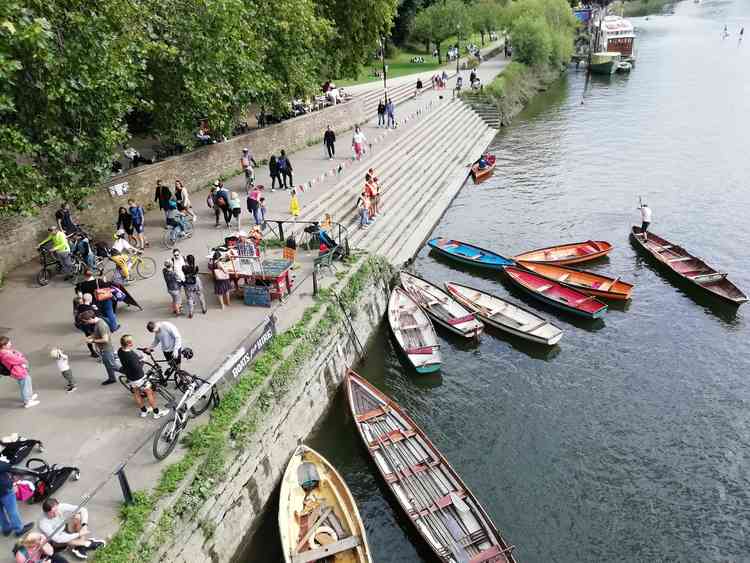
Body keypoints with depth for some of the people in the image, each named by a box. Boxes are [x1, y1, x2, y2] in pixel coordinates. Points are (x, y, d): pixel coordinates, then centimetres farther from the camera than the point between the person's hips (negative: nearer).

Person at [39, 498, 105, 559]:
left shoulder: (61, 507, -25)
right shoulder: (43, 524, -33)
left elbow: (83, 510, -20)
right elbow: (57, 539, -37)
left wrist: (84, 525, -35)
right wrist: (78, 534, -36)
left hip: (65, 531, 4)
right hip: (55, 543, -3)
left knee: (78, 516, -20)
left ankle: (81, 546, -18)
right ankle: (88, 543, -17)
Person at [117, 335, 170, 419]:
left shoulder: (120, 351, -9)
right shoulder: (131, 355, -35)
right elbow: (138, 368, -30)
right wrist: (141, 361, -12)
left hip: (130, 378, 8)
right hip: (139, 378, -8)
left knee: (136, 394, 23)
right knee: (149, 393, 8)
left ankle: (143, 411, 39)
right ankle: (156, 412, 18)